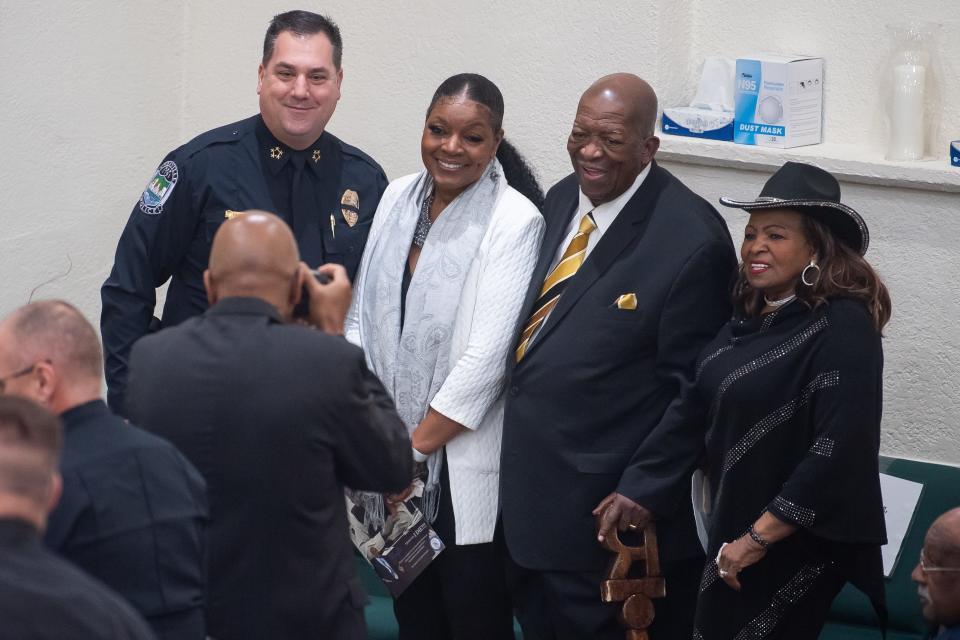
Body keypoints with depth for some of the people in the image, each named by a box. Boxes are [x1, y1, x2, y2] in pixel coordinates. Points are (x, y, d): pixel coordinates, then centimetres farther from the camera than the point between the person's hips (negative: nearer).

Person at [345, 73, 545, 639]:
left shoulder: (515, 222, -14)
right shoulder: (399, 198, 5)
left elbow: (485, 358, -18)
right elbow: (362, 317, 8)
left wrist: (414, 450, -14)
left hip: (464, 461, -5)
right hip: (391, 454, 5)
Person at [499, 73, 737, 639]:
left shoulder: (690, 240, -19)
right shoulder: (562, 201, 5)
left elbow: (691, 388, -15)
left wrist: (643, 491, -17)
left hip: (605, 506, -7)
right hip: (530, 489, 7)